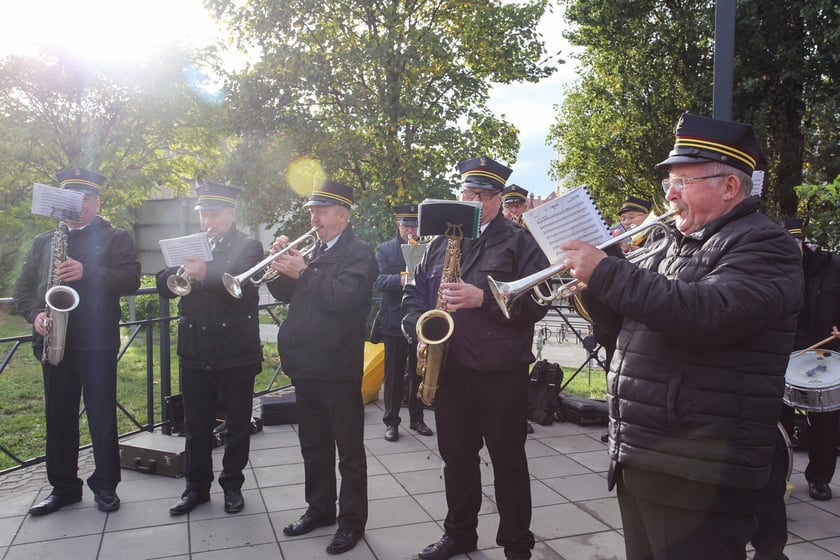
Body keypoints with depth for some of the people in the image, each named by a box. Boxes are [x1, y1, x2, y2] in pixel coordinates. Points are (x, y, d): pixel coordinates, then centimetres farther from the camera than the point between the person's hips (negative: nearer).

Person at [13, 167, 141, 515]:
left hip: (97, 342, -4)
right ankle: (63, 486, 22)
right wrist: (35, 314, -7)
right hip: (54, 341, 4)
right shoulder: (43, 242, 17)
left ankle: (105, 485, 14)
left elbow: (131, 279, -9)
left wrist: (86, 272, -22)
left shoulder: (116, 238, 5)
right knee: (59, 417, 10)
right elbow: (22, 288, 14)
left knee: (102, 416, 2)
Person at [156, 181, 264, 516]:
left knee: (237, 424, 9)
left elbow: (245, 287, -20)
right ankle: (196, 487, 25)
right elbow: (164, 287, 3)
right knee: (196, 425, 12)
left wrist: (206, 274, -35)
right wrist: (180, 272, -19)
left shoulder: (248, 247, -2)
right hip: (195, 352, 4)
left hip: (236, 352, -4)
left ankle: (232, 485, 23)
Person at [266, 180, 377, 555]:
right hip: (306, 365, 8)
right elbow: (283, 293, 12)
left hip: (338, 367, -8)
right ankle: (320, 508, 33)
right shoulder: (312, 252, 16)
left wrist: (303, 272, -20)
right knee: (314, 445, 18)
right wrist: (281, 264, -3)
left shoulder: (359, 253, -8)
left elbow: (344, 295, -24)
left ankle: (352, 520, 15)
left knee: (349, 449, 4)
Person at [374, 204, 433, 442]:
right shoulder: (385, 250, 3)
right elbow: (379, 280, -11)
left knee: (418, 372, 10)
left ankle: (416, 418, 22)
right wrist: (400, 280, -30)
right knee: (394, 374, 4)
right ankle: (391, 421, 13)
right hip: (394, 321, -2)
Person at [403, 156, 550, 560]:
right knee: (456, 458, 16)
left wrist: (483, 298, -23)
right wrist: (420, 332, -4)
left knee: (508, 461, 8)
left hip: (502, 374, -4)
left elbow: (535, 302, -13)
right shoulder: (441, 242, 13)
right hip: (449, 370, 5)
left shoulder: (521, 242, -3)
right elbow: (415, 294, 13)